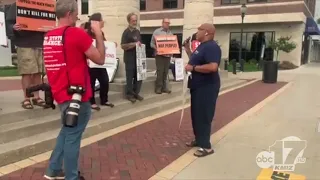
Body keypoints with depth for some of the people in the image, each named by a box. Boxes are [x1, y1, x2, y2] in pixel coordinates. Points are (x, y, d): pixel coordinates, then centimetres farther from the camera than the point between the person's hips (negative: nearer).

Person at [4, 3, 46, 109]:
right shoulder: (15, 6, 3)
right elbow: (8, 23, -1)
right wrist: (14, 28, -21)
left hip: (39, 44, 5)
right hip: (24, 45, -4)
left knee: (38, 73, 6)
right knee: (27, 73, -5)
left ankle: (36, 97, 16)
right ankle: (26, 99, 5)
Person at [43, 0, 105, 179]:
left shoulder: (48, 36, 8)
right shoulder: (77, 33, -15)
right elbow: (100, 59, -10)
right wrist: (98, 33, -2)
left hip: (61, 93, 8)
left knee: (67, 131, 23)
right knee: (73, 136, 3)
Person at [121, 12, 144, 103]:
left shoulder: (137, 31, 13)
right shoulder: (126, 32, -9)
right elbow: (123, 46, -17)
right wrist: (134, 44, -23)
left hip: (138, 57, 7)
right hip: (130, 58, -7)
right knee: (130, 77, 2)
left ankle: (136, 93, 23)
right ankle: (129, 94, 13)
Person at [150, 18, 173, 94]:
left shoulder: (170, 33, 15)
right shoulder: (157, 32, 1)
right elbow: (152, 43, -2)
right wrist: (156, 49, -17)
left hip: (168, 55, 5)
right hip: (159, 55, -4)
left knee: (166, 72, 6)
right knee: (160, 72, -5)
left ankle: (164, 87, 13)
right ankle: (158, 88, 4)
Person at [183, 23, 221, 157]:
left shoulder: (211, 47, -18)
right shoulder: (202, 46, 14)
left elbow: (213, 67, -31)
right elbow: (195, 61, 23)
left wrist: (192, 68, -23)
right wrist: (187, 49, 13)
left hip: (207, 87, -10)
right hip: (198, 86, 10)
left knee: (203, 116, -4)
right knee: (196, 115, 16)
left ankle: (206, 146, 6)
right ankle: (198, 139, 30)